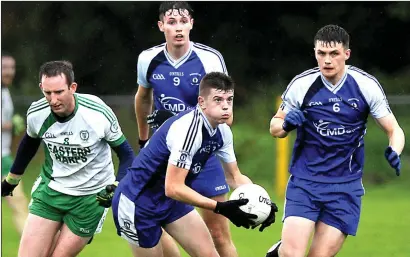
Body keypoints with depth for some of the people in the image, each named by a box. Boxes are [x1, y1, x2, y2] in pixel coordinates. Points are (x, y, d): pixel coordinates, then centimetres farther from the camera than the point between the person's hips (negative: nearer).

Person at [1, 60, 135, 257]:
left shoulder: (99, 113, -21)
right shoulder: (36, 114, -12)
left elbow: (126, 154, -6)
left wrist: (117, 188, -21)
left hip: (90, 196, -3)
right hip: (50, 189, 3)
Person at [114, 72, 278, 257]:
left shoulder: (222, 131, -3)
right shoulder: (188, 128, -30)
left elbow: (235, 177, 9)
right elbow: (173, 188, -32)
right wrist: (220, 208, -34)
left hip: (172, 201, 8)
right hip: (138, 202, -8)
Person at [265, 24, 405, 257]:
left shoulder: (367, 85, -6)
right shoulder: (301, 85, -6)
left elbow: (394, 130, -1)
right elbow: (275, 127, 7)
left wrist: (394, 151, -23)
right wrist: (286, 124, -17)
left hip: (345, 187, 1)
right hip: (304, 182, -1)